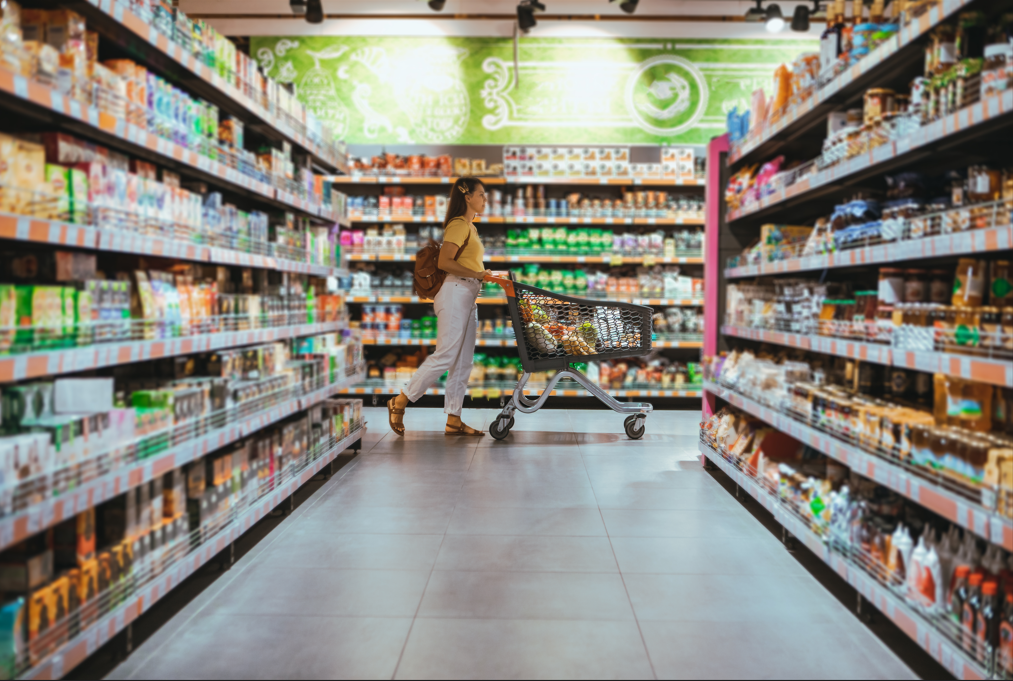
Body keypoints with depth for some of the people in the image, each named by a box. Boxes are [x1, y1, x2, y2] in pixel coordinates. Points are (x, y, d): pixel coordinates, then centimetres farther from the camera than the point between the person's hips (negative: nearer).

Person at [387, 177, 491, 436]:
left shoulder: (470, 228, 22)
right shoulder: (458, 225, -7)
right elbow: (444, 262, -19)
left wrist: (485, 275, 6)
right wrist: (477, 274, -19)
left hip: (468, 297, 10)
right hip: (455, 292, -10)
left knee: (463, 361, 6)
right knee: (446, 355, -10)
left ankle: (454, 420, 8)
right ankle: (400, 401, 1)